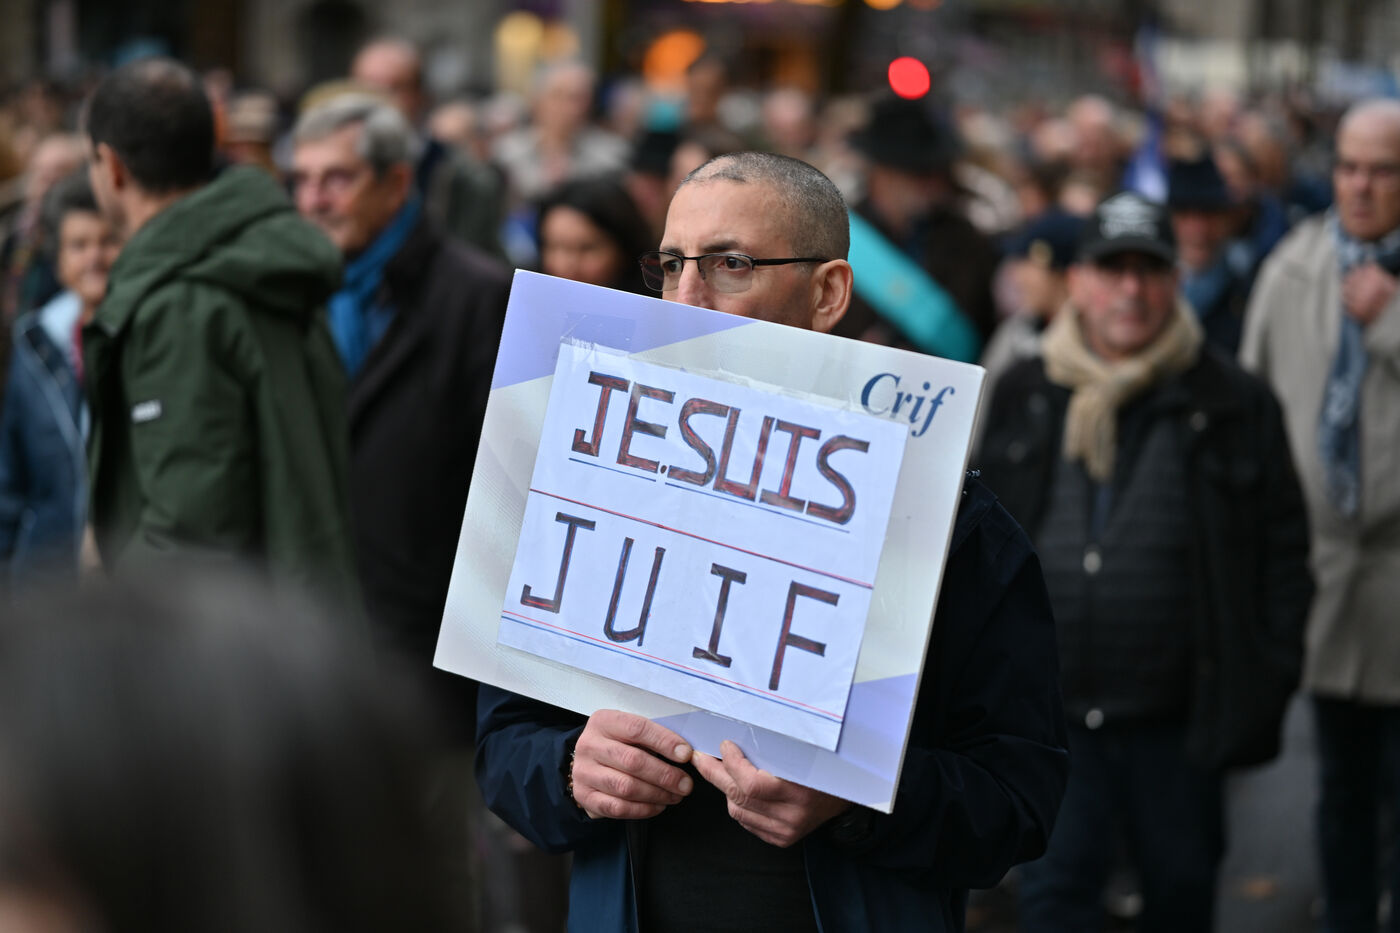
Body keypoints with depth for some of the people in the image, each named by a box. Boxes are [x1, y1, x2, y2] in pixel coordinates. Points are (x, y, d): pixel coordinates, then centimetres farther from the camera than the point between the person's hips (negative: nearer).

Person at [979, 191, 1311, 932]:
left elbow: (1283, 545, 1)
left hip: (1176, 719, -1)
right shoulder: (1024, 397, 6)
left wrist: (1269, 677, -6)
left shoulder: (1234, 404, -1)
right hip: (1049, 710, 1)